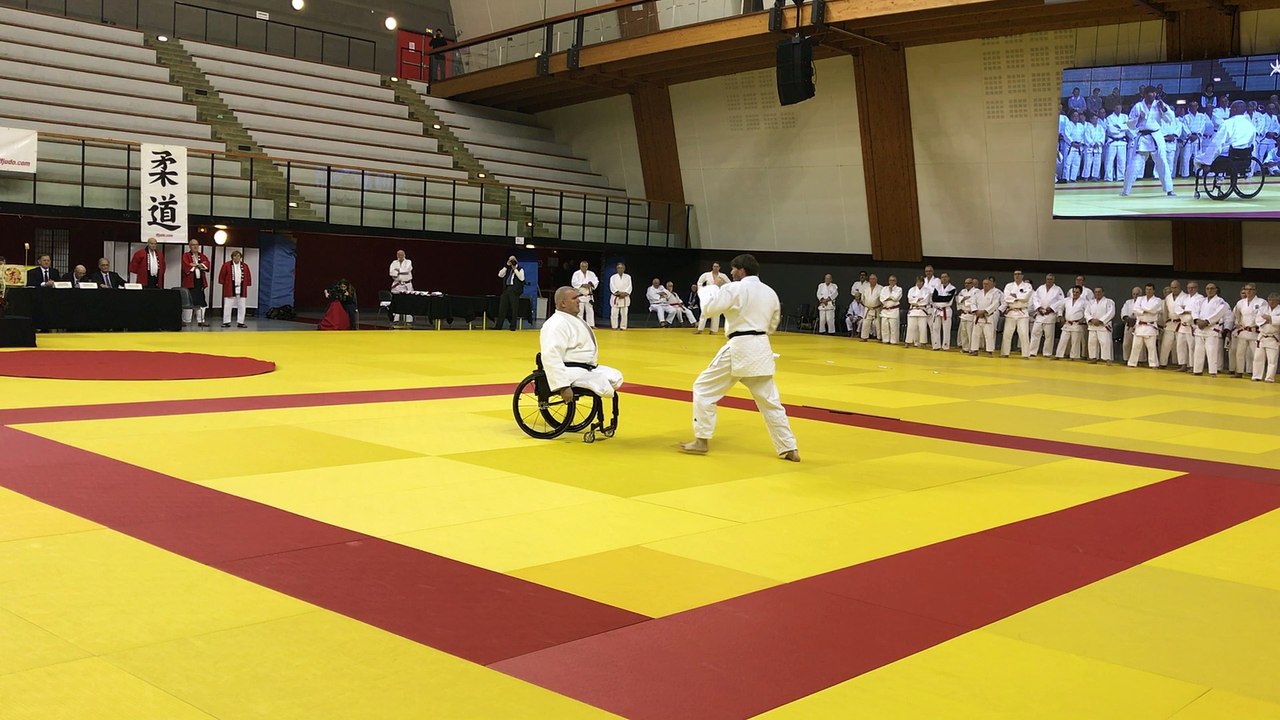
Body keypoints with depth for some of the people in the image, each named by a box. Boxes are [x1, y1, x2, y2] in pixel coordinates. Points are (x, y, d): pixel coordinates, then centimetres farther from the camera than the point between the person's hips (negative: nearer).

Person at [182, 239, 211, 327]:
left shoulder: (202, 256, 17)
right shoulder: (186, 256, 1)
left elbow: (207, 264, 0)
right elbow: (186, 266, -14)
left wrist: (196, 265, -13)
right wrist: (199, 265, -5)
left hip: (200, 282, 5)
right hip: (190, 282, -5)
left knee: (200, 302, 7)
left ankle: (200, 321, 13)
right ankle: (185, 321, 0)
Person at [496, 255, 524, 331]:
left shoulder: (520, 269, 3)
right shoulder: (507, 269, 17)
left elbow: (522, 278, -12)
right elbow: (500, 275, 6)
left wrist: (515, 269, -11)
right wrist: (506, 266, 1)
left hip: (514, 290, -5)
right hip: (506, 289, 5)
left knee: (513, 309, -2)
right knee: (502, 308, 3)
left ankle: (513, 327, 4)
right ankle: (498, 325, 7)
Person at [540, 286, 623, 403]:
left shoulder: (574, 319, 16)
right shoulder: (557, 324, -20)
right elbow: (551, 357, -30)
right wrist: (563, 386, -34)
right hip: (570, 371, -11)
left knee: (616, 378, 9)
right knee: (605, 387, -26)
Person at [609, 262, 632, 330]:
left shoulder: (628, 277, 10)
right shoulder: (613, 277, 6)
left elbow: (629, 287, 1)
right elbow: (612, 287, -6)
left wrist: (625, 293, -15)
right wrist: (618, 293, -20)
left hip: (625, 298, 1)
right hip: (615, 297, -1)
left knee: (624, 313, 0)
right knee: (614, 313, -5)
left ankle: (623, 327, 6)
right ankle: (614, 326, 3)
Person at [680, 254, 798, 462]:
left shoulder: (735, 288, -10)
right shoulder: (770, 292, 12)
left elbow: (708, 307, -7)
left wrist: (715, 287, 8)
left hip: (739, 349, -7)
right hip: (761, 349, 7)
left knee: (704, 389, 6)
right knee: (770, 401, 14)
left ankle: (701, 441, 6)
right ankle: (789, 449, 13)